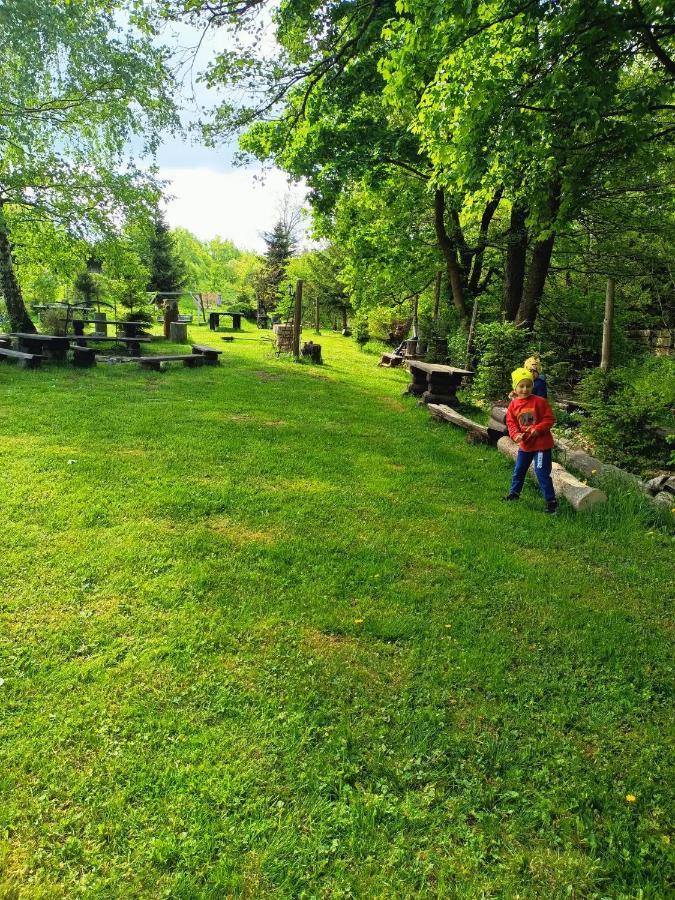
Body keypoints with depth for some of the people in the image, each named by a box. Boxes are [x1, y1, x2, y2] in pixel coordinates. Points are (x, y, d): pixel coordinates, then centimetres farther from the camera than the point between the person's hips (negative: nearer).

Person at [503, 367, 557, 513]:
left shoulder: (539, 401, -13)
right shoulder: (513, 405, -1)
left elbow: (549, 419, -11)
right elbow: (511, 423, 0)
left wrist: (537, 429, -23)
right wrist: (516, 435, -18)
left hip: (541, 443, -5)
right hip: (524, 444, 5)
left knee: (542, 473, -7)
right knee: (519, 470, 18)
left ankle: (551, 500, 3)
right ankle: (514, 493, 39)